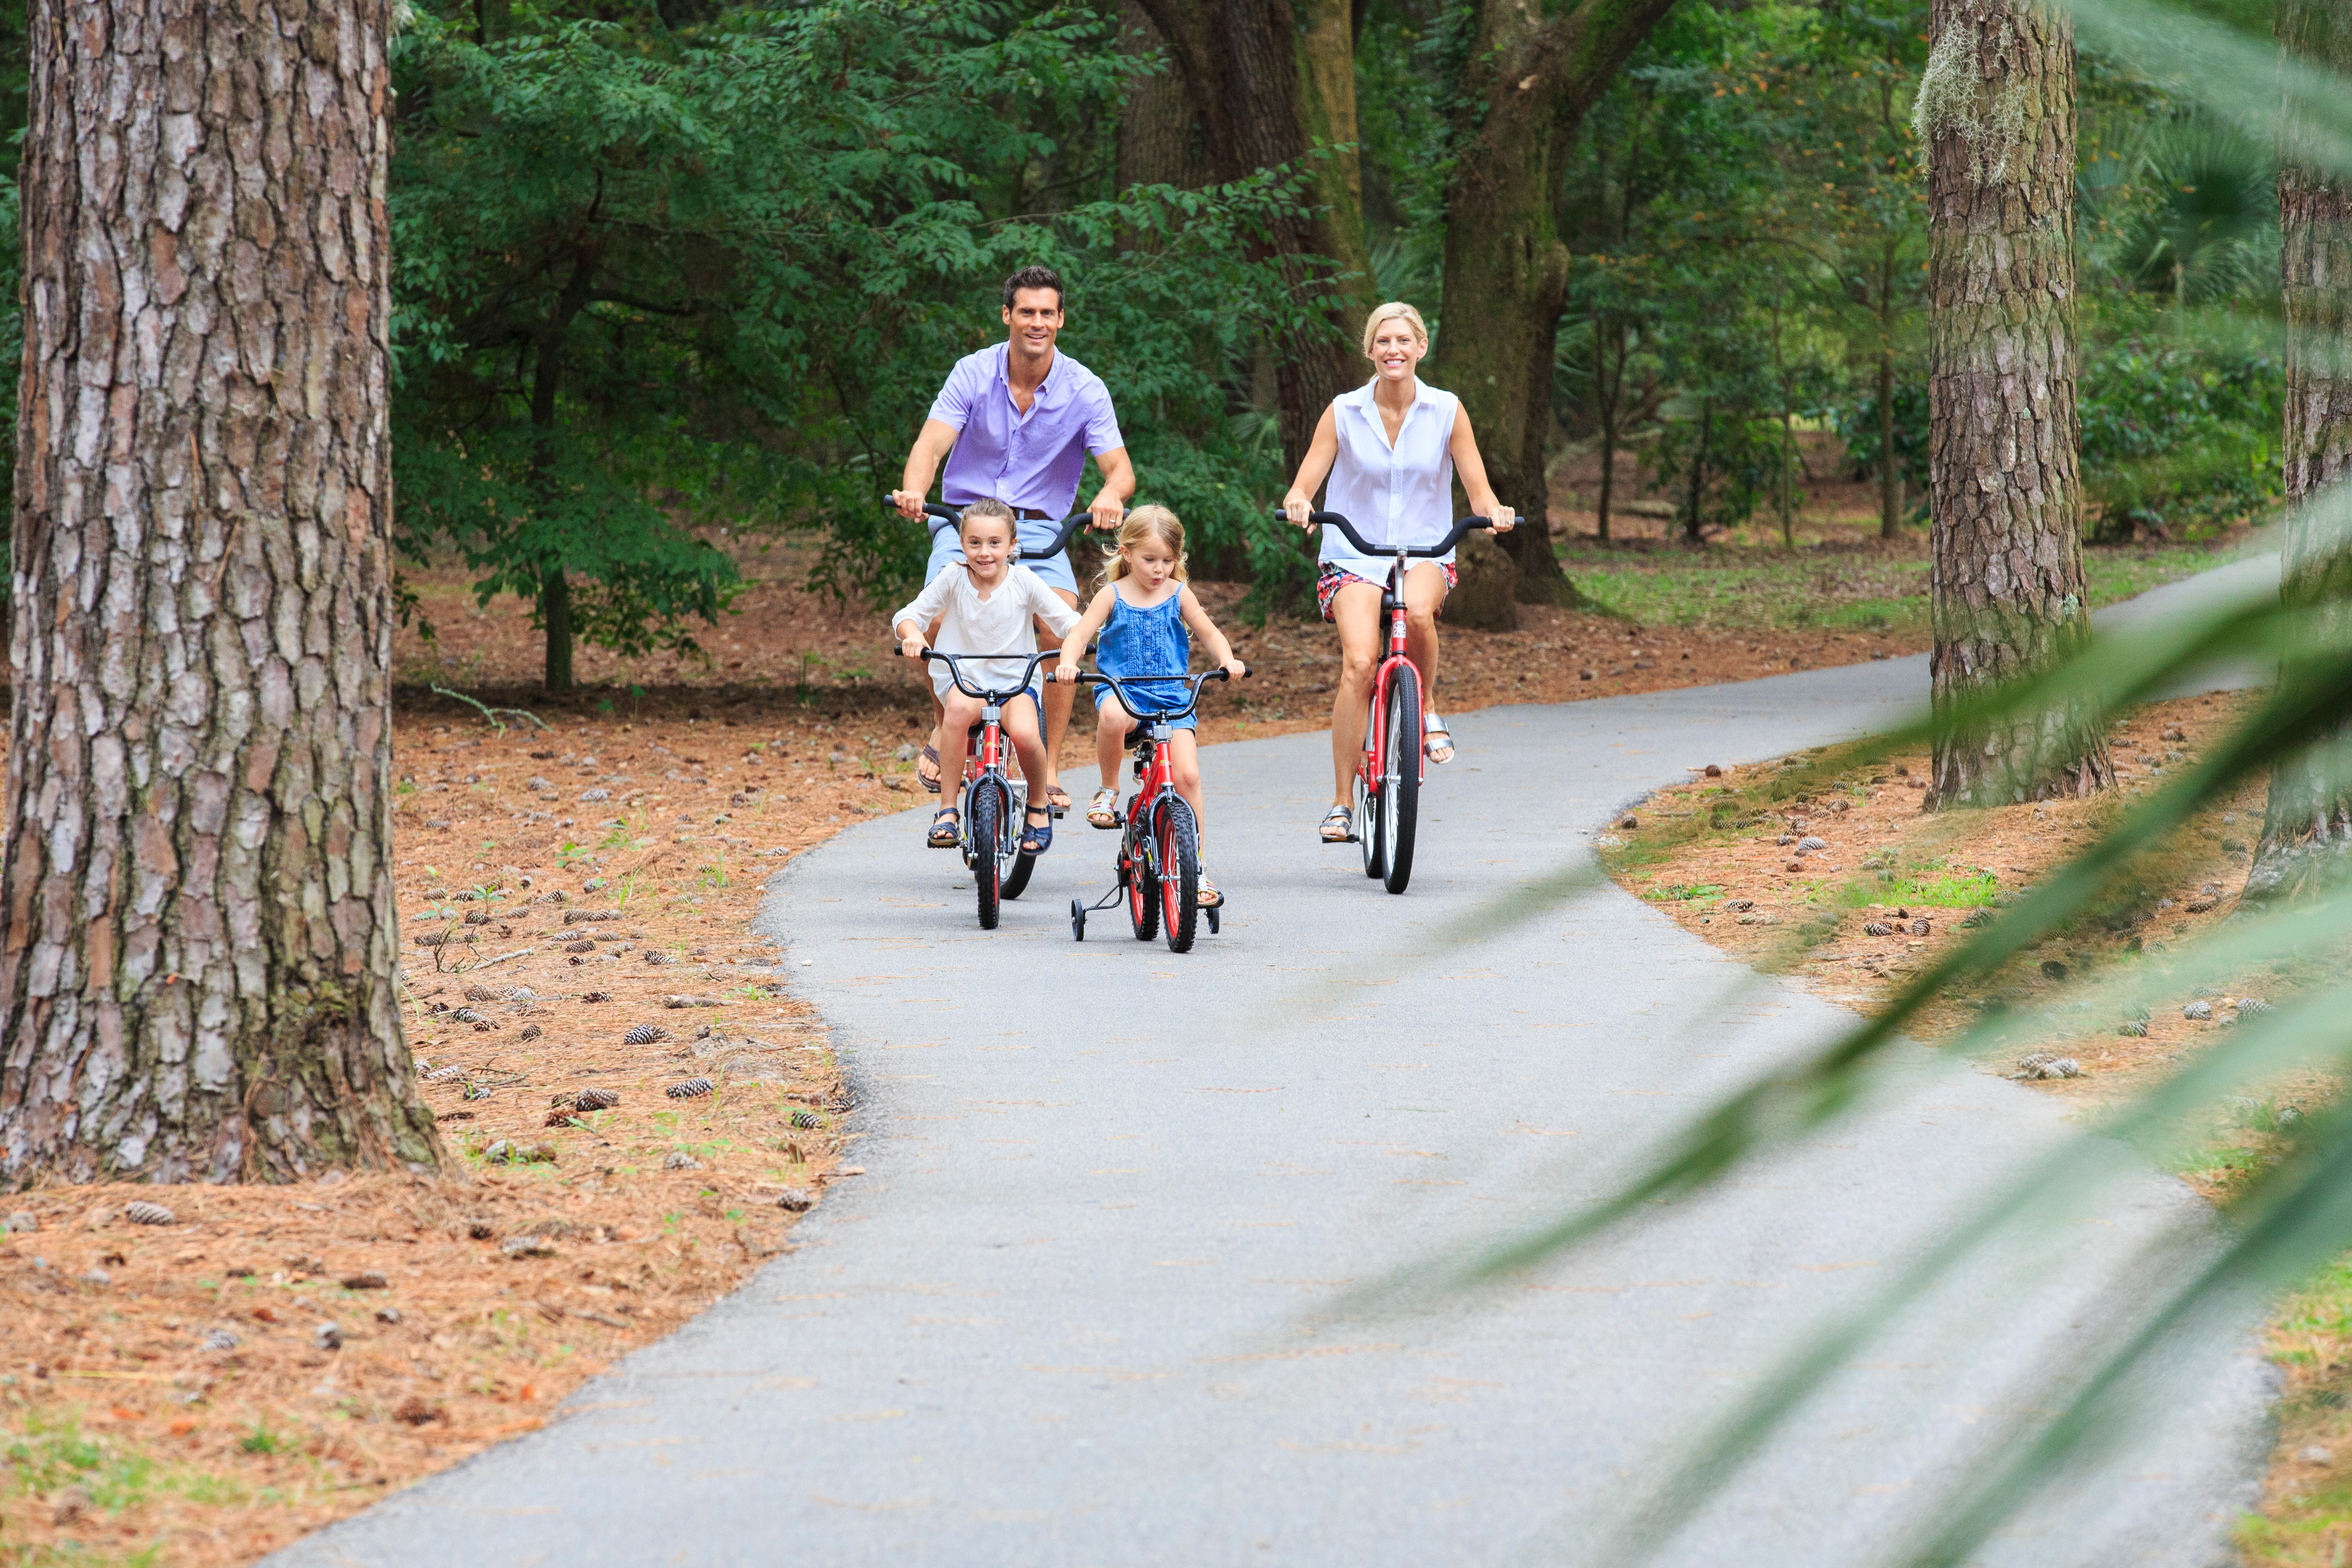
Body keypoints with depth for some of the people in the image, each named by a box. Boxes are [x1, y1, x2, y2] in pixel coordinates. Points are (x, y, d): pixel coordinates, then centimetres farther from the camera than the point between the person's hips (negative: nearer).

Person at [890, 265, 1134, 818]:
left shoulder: (1084, 390, -6)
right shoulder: (973, 373, -6)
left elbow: (1120, 467, -12)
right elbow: (932, 444, -16)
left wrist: (1110, 495, -38)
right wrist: (914, 488, -39)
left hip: (1038, 527, 0)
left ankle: (1050, 769, -19)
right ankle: (943, 727, -2)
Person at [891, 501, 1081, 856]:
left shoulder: (1024, 581, -4)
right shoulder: (954, 579, -3)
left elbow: (1070, 622, -4)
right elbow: (908, 615, -1)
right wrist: (911, 634, -26)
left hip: (1015, 680, 0)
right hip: (962, 678, 0)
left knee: (1024, 733, -33)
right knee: (959, 706, -38)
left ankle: (1038, 806, 0)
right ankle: (948, 810, -27)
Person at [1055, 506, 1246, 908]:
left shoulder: (1178, 594, 7)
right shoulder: (1113, 595, 3)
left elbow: (1210, 633, 7)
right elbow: (1078, 635, -5)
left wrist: (1227, 660, -16)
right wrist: (1068, 663, -28)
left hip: (1171, 694, 2)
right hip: (1121, 690, -2)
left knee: (1187, 774, -15)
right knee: (1113, 716, -40)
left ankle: (1197, 866, -3)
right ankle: (1108, 790, -13)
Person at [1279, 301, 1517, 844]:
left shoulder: (1446, 412, 2)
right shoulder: (1344, 413, 0)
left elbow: (1479, 493, 1)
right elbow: (1304, 483, -3)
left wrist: (1494, 511, -22)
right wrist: (1297, 503, -27)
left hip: (1425, 553, 0)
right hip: (1354, 555, 0)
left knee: (1417, 610, -37)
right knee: (1359, 663, -24)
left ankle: (1427, 708, -7)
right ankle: (1341, 802, -16)